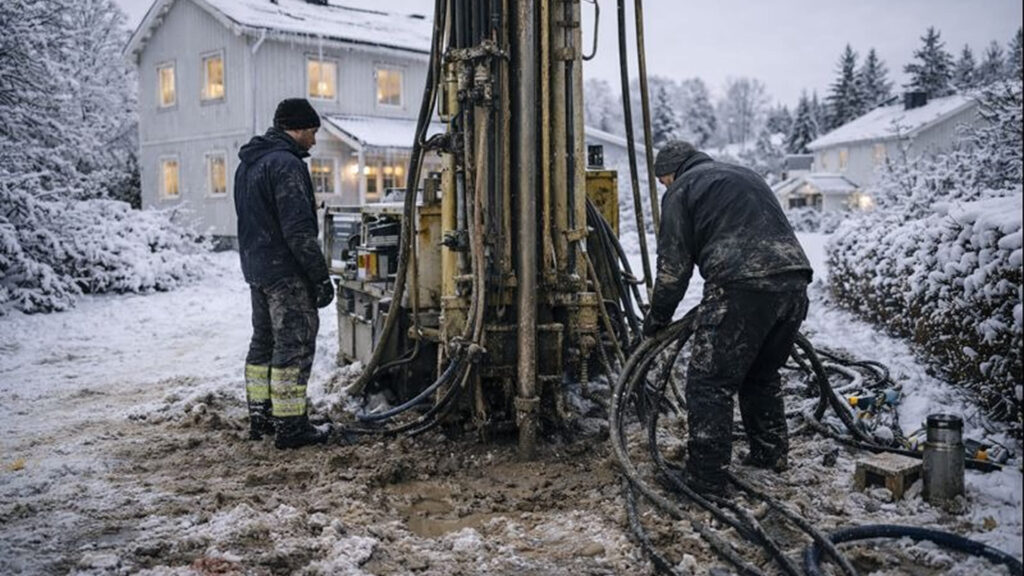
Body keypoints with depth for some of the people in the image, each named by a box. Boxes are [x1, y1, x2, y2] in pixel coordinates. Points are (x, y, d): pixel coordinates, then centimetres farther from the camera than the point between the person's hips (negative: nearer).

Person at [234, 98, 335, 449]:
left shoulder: (247, 165, 16)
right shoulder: (286, 164, -16)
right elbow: (299, 230, -21)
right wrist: (321, 276, -17)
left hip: (255, 268, 10)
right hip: (286, 272, -10)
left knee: (263, 341, 17)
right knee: (294, 344, -4)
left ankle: (260, 416, 24)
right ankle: (290, 426, 0)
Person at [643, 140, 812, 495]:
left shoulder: (682, 190, 9)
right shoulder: (745, 175, 31)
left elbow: (673, 265, 5)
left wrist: (657, 319, 16)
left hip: (742, 285, -8)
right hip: (794, 281, 8)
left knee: (709, 384, 0)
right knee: (763, 375, 25)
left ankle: (705, 477, 2)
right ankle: (771, 455, 34)